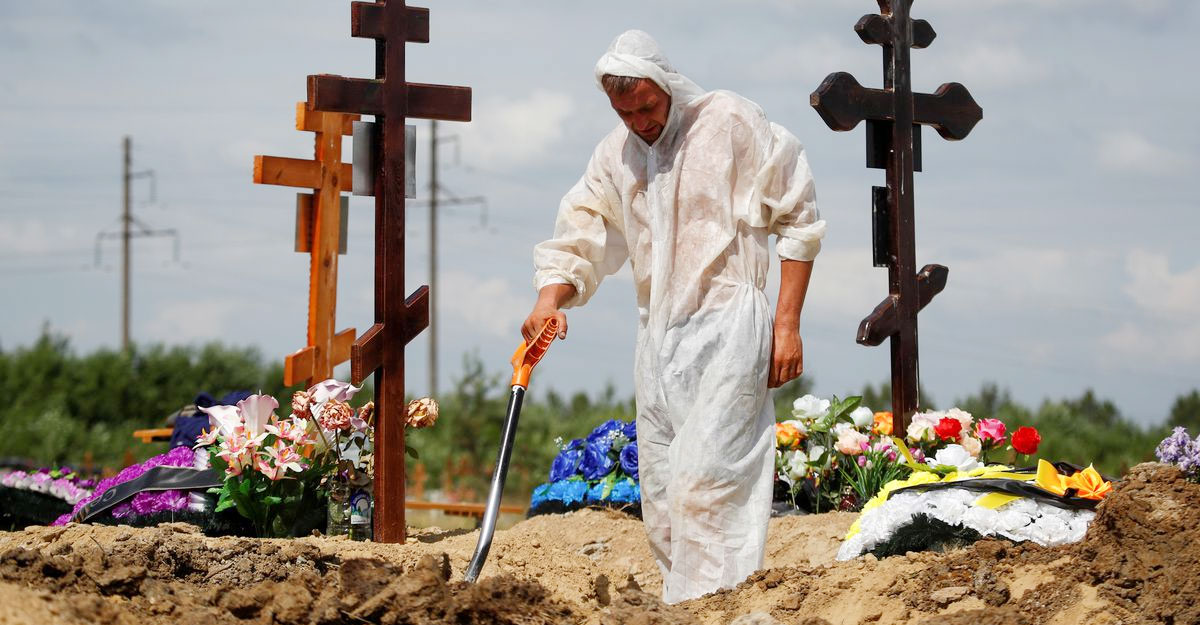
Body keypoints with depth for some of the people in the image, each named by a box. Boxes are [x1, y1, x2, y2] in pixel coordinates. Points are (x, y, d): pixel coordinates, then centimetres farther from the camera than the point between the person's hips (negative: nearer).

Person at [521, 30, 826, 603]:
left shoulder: (731, 122, -4)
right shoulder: (615, 154, 11)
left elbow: (797, 221, -2)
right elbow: (578, 241, 13)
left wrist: (787, 323, -7)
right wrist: (550, 299, -10)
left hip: (727, 326, -6)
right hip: (658, 337, 7)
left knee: (704, 483, -18)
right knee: (660, 495, 6)